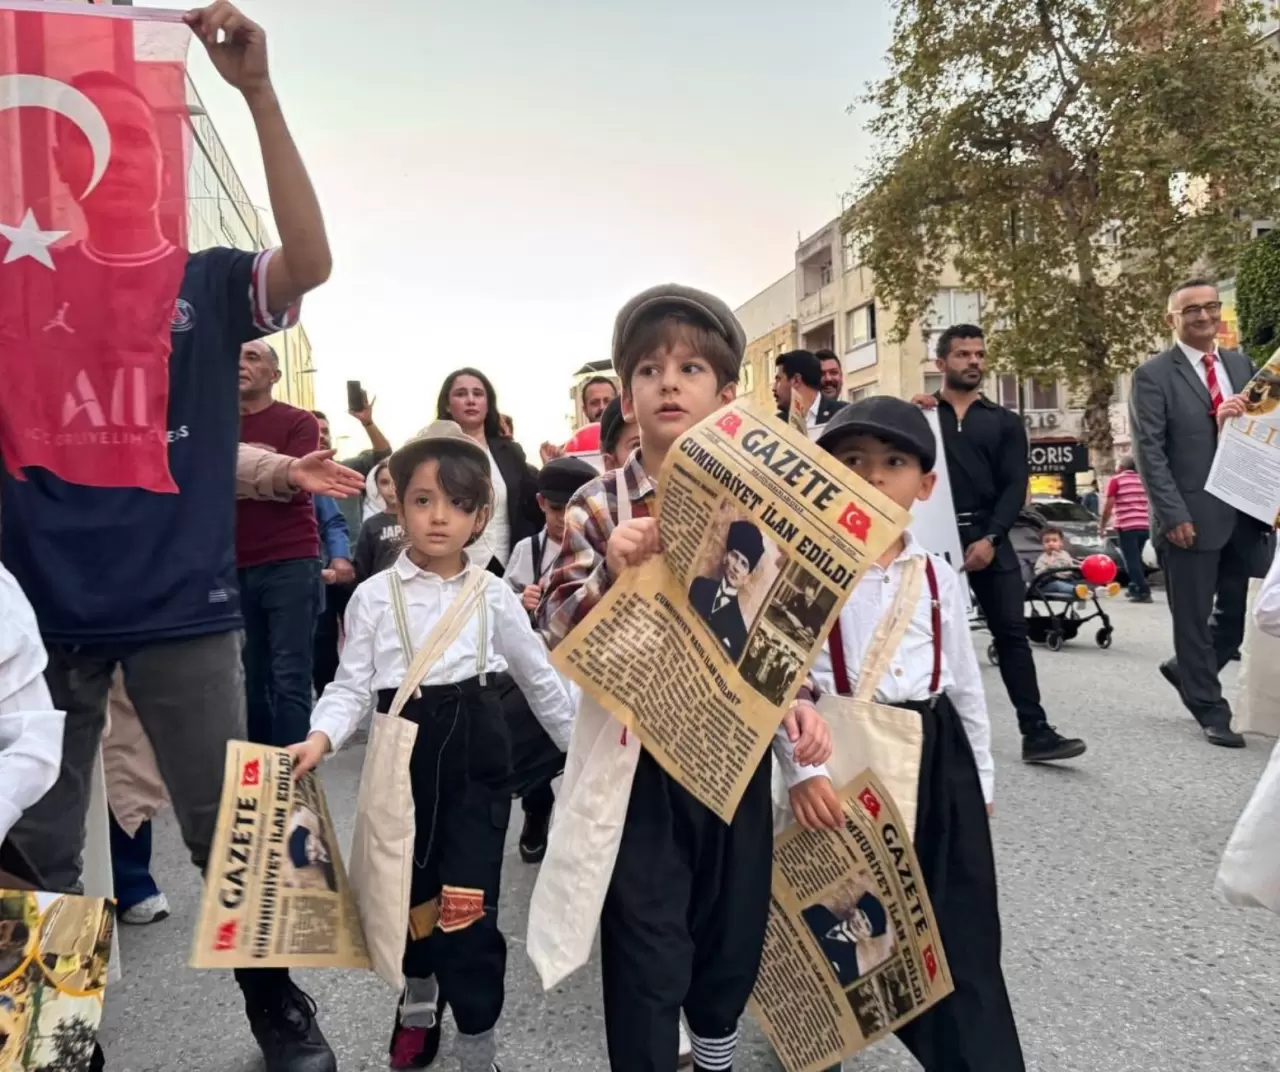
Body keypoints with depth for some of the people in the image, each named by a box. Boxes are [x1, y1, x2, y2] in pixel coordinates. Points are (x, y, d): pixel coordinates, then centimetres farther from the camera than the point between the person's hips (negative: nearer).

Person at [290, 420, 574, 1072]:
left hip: (475, 763, -1)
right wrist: (321, 737, -24)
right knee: (408, 897, 19)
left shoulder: (494, 597, 0)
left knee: (468, 912, -3)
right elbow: (352, 685, -4)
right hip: (404, 764, 1)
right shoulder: (373, 597, -2)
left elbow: (540, 680, 8)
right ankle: (419, 1005, 49)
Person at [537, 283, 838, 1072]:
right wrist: (611, 572, -27)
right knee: (646, 945, 6)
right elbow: (559, 630, -11)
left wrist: (799, 705, -2)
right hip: (638, 751, -3)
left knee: (733, 922, 20)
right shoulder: (599, 506, -6)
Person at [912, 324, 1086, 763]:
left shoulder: (1004, 421, 12)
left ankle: (1036, 733, -1)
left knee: (1012, 633, -3)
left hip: (987, 537, 1)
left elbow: (1015, 487, 3)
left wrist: (991, 538, -11)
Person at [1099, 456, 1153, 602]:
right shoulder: (1142, 480, 14)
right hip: (1144, 525, 6)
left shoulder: (1116, 480, -3)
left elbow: (1108, 505, -6)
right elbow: (1149, 504, 19)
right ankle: (1134, 588, 25)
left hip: (1127, 526, -6)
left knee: (1132, 561, -5)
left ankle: (1143, 592, -11)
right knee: (1137, 559, 19)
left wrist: (1102, 526, 3)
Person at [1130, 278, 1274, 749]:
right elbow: (1149, 451, -10)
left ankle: (1187, 670, 36)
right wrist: (1173, 515, -16)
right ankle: (1211, 711, 18)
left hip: (1246, 513, 6)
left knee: (1239, 613, 12)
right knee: (1194, 619, 4)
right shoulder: (1153, 375, -4)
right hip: (1193, 517, -6)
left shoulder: (1242, 365, 14)